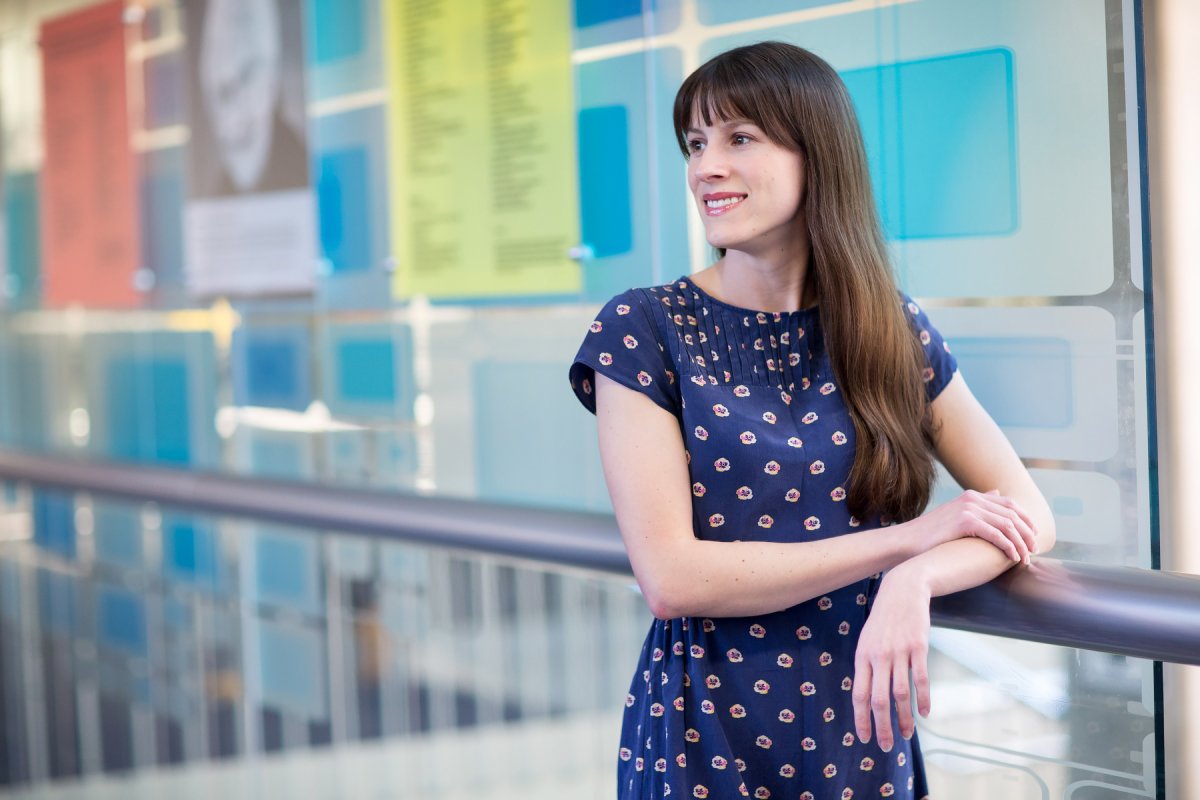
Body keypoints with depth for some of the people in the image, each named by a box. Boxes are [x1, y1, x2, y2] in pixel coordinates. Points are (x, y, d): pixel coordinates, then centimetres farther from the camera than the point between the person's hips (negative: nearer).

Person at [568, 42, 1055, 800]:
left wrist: (916, 579, -24)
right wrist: (907, 539, -16)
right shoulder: (642, 333, -9)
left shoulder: (894, 330, 0)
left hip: (864, 732, 3)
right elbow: (671, 578, -17)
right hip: (705, 739, -2)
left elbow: (1028, 511, -3)